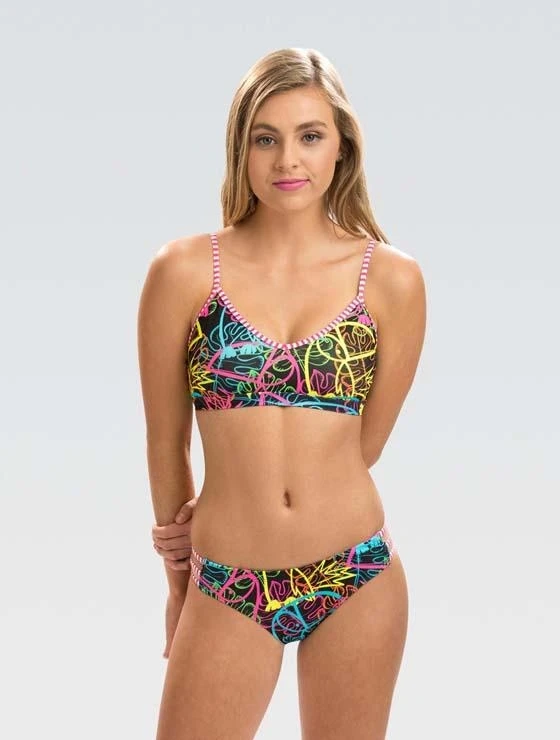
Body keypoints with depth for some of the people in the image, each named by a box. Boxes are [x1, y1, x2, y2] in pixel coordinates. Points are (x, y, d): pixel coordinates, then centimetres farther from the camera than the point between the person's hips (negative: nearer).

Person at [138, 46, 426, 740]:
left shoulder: (393, 279, -2)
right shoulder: (186, 269, -5)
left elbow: (363, 443, 5)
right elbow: (165, 444, 3)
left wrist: (222, 524, 5)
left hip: (357, 578, 1)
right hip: (228, 590, -1)